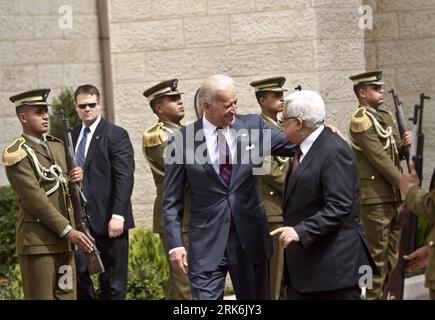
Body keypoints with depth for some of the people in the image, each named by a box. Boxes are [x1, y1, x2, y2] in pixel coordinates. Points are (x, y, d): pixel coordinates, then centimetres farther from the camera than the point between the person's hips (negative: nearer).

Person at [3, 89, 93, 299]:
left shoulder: (57, 146, 15)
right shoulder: (16, 155, -9)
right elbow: (35, 199, -15)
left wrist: (76, 178, -2)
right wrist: (68, 231, -18)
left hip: (64, 240, 7)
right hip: (37, 241, -7)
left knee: (67, 294, 8)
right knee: (41, 296, -3)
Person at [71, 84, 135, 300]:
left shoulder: (116, 135, -3)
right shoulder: (71, 137, 14)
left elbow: (125, 178, -10)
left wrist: (118, 215, -17)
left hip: (108, 219, -4)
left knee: (113, 282, 2)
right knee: (78, 273, -1)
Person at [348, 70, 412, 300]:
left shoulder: (386, 116, 14)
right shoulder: (361, 120, -12)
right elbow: (380, 158, -17)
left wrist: (403, 145, -4)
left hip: (394, 195, 8)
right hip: (375, 196, -8)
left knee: (394, 251, 13)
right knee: (378, 254, -2)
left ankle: (390, 293, 22)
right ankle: (375, 295, 5)